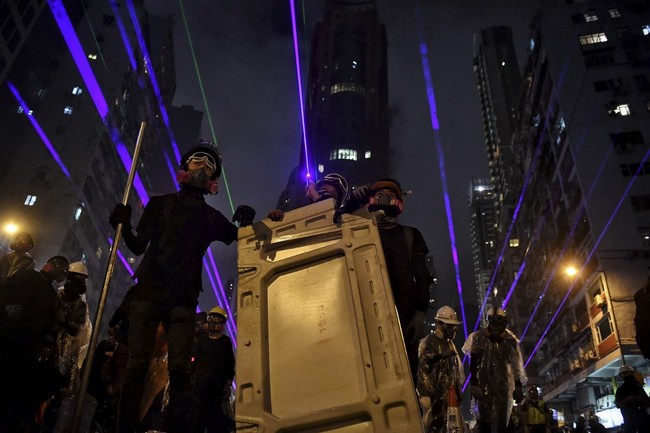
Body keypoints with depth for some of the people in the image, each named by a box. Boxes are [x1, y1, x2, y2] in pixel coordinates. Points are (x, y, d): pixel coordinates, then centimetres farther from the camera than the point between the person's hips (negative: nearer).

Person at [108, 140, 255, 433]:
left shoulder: (212, 217, 16)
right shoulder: (160, 204, 14)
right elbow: (138, 246, 11)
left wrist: (247, 222, -5)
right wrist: (124, 227, -9)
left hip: (183, 300, 1)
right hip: (148, 292, 0)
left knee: (180, 370, -7)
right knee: (136, 366, -6)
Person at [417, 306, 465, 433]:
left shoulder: (449, 343, 14)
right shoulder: (428, 342, -14)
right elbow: (422, 370, -19)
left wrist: (458, 390, 15)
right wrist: (431, 393, -20)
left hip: (448, 394, 8)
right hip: (433, 395, -8)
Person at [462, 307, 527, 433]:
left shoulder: (510, 340, 0)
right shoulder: (479, 337, -8)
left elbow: (516, 365, 6)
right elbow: (473, 362, -7)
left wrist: (518, 386, 3)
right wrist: (473, 383, -12)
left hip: (503, 384, 2)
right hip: (484, 383, -2)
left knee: (502, 419, 9)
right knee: (484, 417, 3)